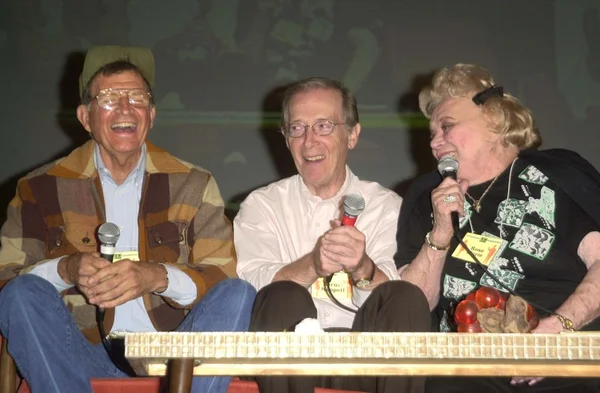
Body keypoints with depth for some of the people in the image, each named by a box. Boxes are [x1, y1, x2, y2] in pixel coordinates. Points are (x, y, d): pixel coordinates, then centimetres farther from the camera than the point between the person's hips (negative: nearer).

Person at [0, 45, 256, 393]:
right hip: (81, 361, 0)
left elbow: (226, 275, 0)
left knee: (239, 295, -23)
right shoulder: (42, 189, 7)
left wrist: (157, 276, -19)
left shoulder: (193, 185, 9)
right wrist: (65, 270, -19)